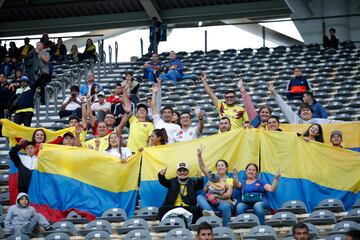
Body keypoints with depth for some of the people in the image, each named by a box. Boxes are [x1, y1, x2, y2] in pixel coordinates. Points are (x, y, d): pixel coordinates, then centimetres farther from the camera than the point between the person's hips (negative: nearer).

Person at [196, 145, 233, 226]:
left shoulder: (229, 180, 14)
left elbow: (228, 194, -2)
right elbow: (202, 167, 9)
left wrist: (215, 196, -16)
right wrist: (199, 155, -6)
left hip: (223, 202, -3)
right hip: (211, 202, 3)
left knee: (226, 206, -38)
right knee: (199, 197, -25)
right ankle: (210, 211, -52)